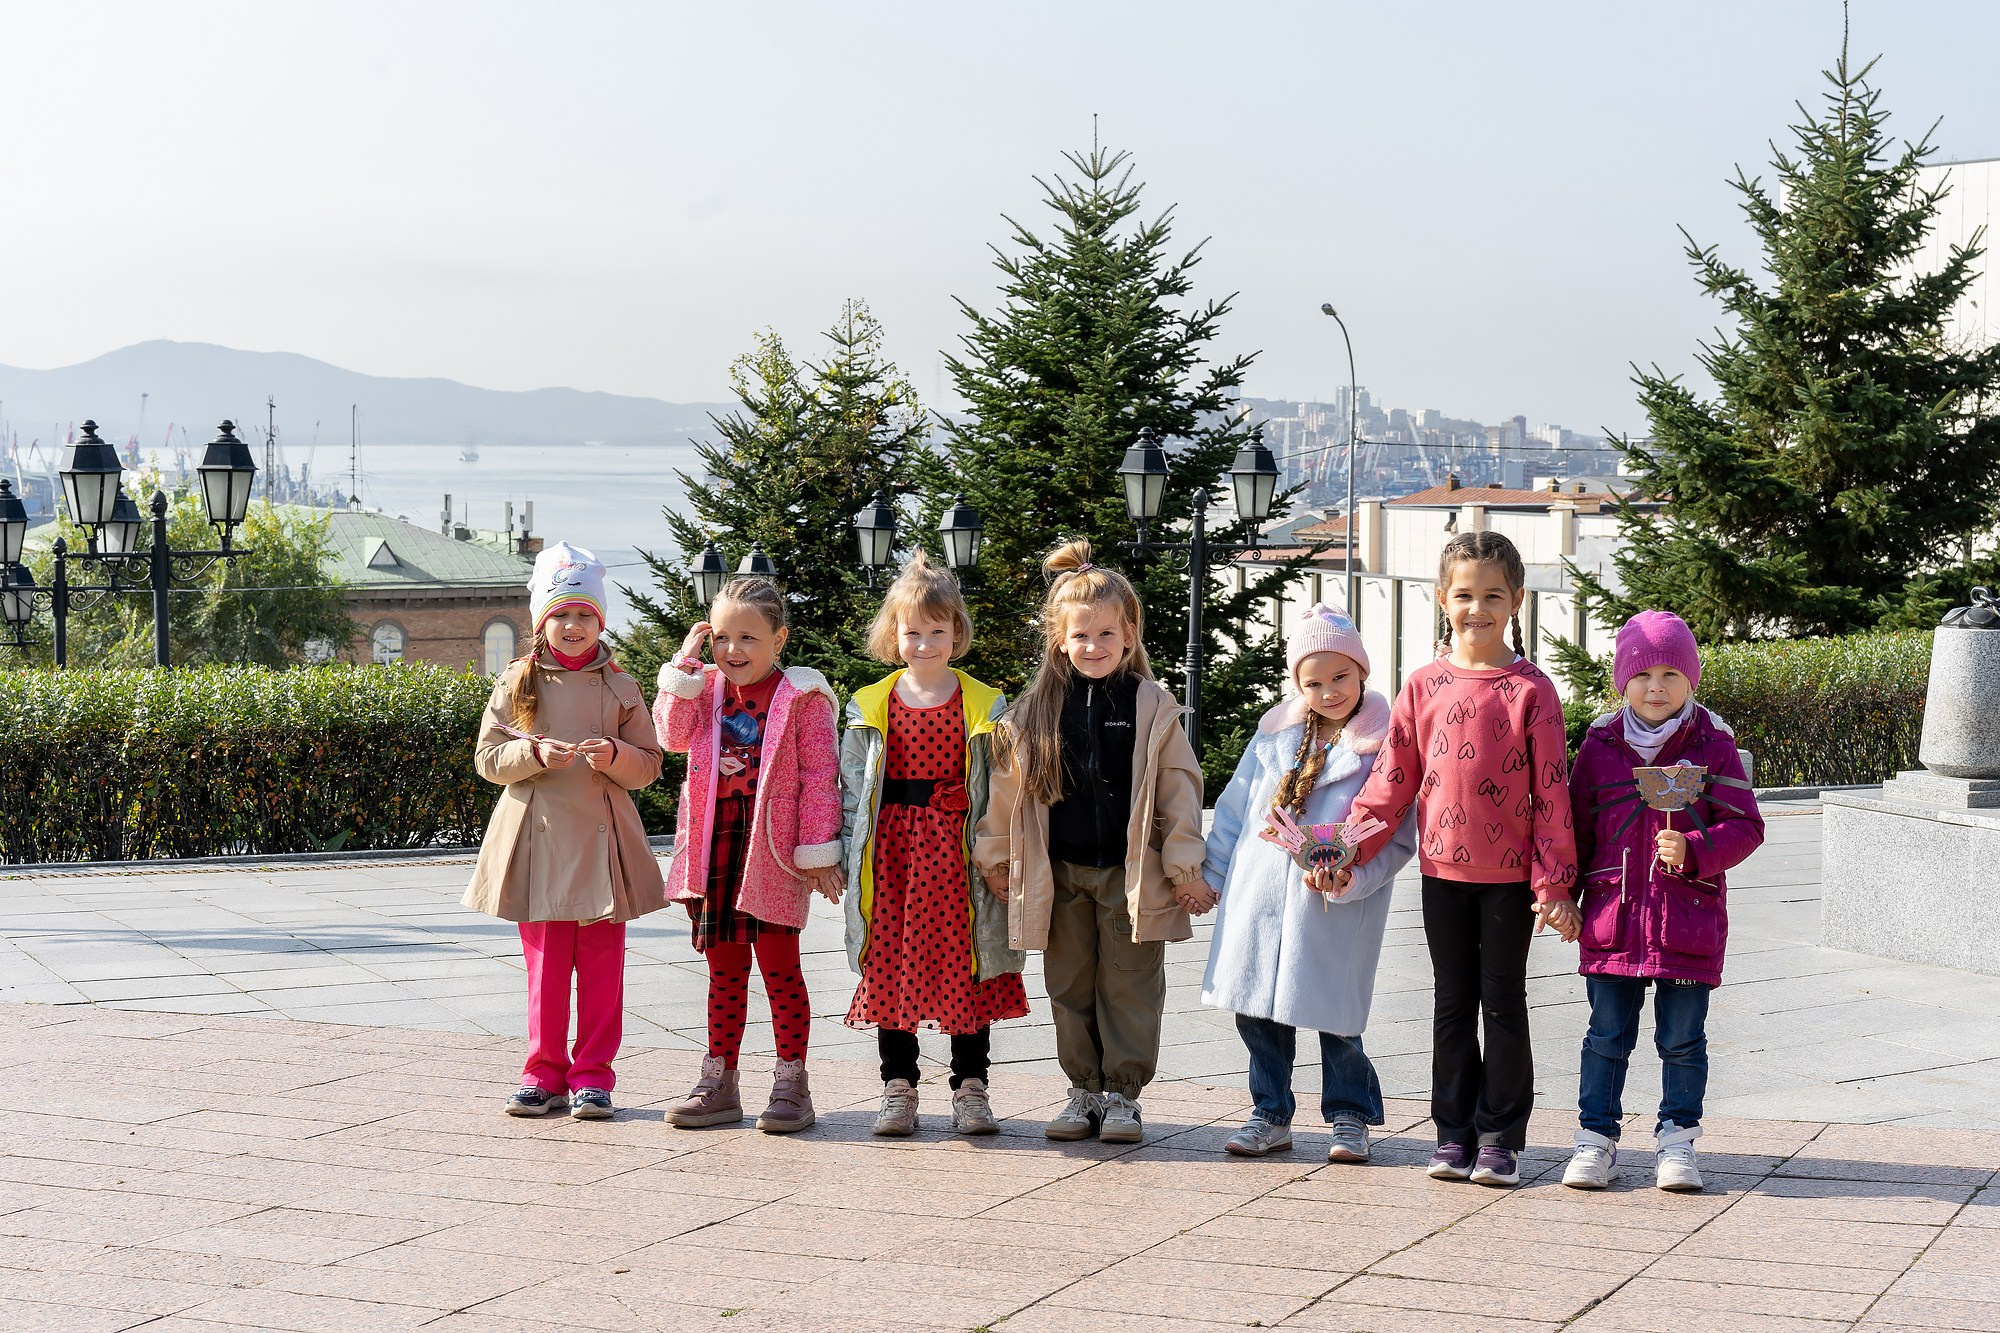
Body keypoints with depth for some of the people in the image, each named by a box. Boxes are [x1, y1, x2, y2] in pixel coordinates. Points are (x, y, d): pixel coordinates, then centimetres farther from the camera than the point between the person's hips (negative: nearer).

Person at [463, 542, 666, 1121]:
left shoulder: (620, 686, 4)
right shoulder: (517, 682, 4)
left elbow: (650, 766, 5)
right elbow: (487, 758, 2)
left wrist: (615, 756, -15)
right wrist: (535, 753, -15)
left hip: (601, 840, 0)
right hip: (538, 837, 0)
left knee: (601, 963, 3)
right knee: (545, 963, 5)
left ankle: (592, 1074, 11)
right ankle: (545, 1073, 13)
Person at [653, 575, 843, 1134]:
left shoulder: (801, 697, -4)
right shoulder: (708, 689, 10)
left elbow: (819, 777, -6)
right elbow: (674, 734, -7)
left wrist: (818, 851, -10)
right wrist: (684, 665, -8)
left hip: (773, 847, -5)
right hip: (716, 844, 5)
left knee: (779, 966, 1)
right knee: (724, 969, 12)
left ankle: (792, 1084, 9)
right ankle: (718, 1084, 18)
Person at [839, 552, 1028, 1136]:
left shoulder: (984, 706, 3)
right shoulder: (870, 706, 6)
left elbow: (999, 788, 3)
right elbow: (852, 788, 7)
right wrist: (851, 856, 0)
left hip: (956, 849, -1)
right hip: (892, 847, 1)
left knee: (966, 967, 2)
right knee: (890, 965, 3)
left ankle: (970, 1087, 13)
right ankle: (898, 1087, 14)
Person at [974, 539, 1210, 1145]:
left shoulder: (1152, 707, -3)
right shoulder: (1035, 710, 3)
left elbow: (1178, 789, -2)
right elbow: (1007, 784, 10)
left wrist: (1184, 869, -4)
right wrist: (995, 856, 10)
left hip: (1131, 872, -3)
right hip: (1060, 875, 3)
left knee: (1129, 988, 3)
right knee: (1070, 987, 10)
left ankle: (1122, 1095, 13)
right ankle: (1085, 1090, 21)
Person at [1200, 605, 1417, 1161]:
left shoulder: (1384, 744, -6)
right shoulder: (1275, 735, 8)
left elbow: (1399, 838, -8)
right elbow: (1235, 810, 16)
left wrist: (1347, 877, -20)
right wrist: (1210, 876, 17)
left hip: (1337, 910, -4)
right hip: (1260, 898, 4)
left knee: (1334, 1018, 1)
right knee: (1256, 1013, 9)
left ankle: (1350, 1117, 21)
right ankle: (1270, 1115, 24)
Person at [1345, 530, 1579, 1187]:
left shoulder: (1531, 689, -6)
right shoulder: (1425, 685, 2)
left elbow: (1552, 792, -6)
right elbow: (1391, 781, 6)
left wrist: (1555, 882, -9)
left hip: (1510, 874, -3)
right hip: (1442, 869, 3)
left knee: (1503, 1003, 5)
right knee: (1452, 1003, 10)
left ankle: (1501, 1139, 12)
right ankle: (1454, 1133, 18)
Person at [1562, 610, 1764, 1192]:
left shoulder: (1713, 746, -2)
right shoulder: (1599, 746, 4)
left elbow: (1745, 826, -4)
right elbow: (1576, 827, 11)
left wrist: (1693, 850, -20)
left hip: (1689, 919, -1)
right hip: (1613, 914, 2)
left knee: (1682, 1040, 7)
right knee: (1608, 1035, 8)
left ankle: (1677, 1140, 19)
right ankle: (1596, 1137, 18)